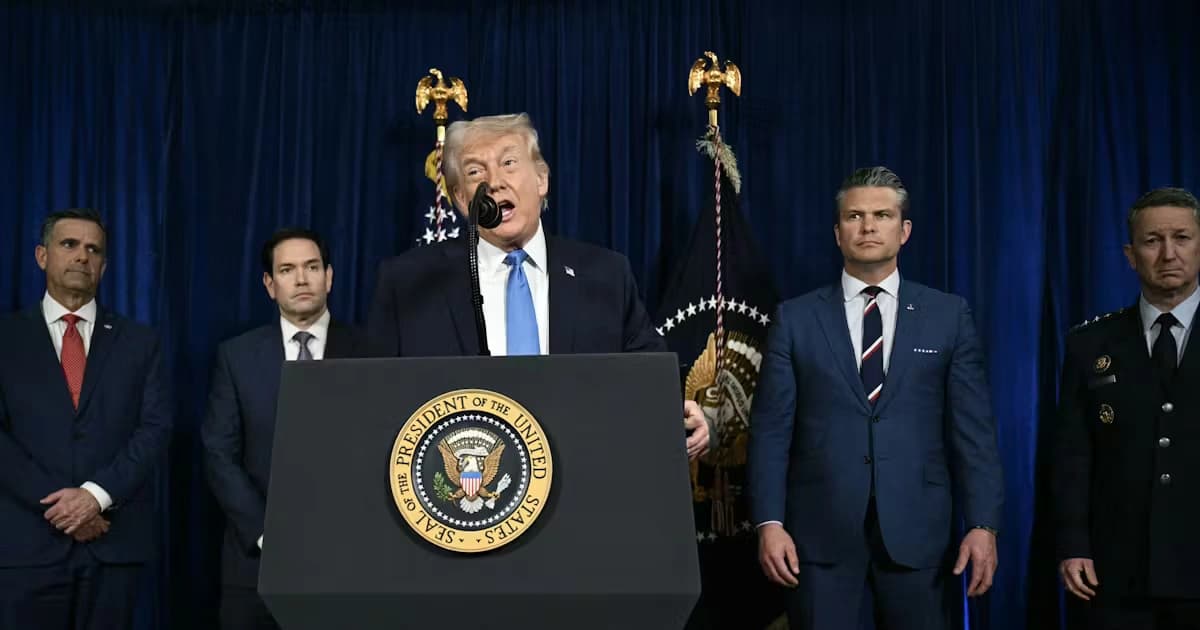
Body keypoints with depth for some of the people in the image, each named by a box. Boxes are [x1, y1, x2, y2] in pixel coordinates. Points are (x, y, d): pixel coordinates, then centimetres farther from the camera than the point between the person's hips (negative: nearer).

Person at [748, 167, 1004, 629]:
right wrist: (770, 523, -8)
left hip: (917, 531, 1)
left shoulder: (949, 315, 6)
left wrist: (983, 523, -5)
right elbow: (771, 430, 1)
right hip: (821, 534, 0)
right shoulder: (795, 319, 5)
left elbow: (973, 429, 3)